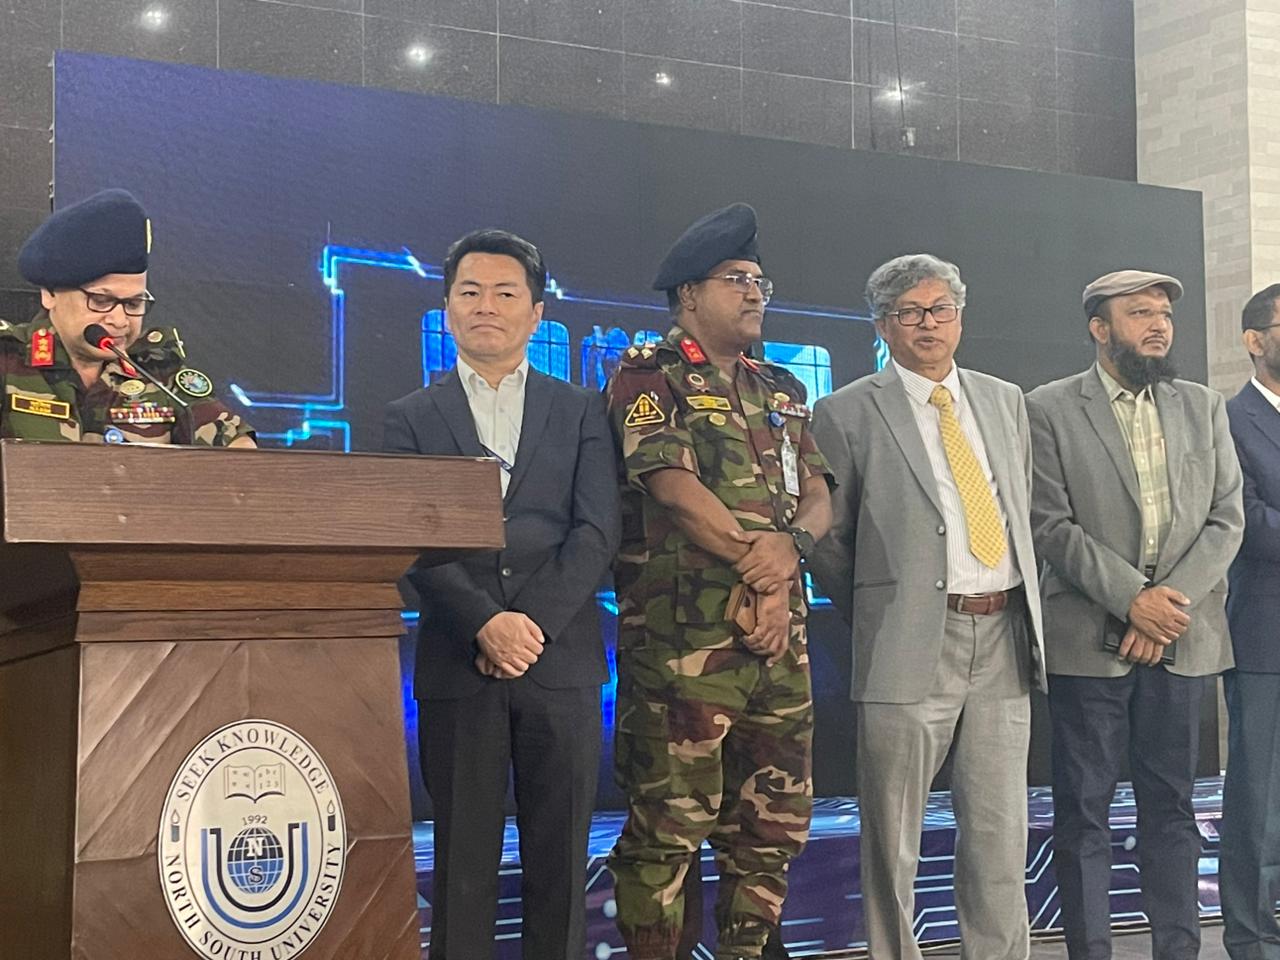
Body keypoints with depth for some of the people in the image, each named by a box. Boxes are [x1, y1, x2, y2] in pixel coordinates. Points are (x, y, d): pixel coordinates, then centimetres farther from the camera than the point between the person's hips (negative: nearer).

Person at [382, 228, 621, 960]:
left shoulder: (581, 411, 12)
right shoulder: (412, 419, 10)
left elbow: (598, 531, 1)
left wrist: (532, 624, -11)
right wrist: (485, 625, -15)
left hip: (561, 660, 1)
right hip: (458, 665, 0)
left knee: (560, 858, 3)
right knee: (464, 858, 3)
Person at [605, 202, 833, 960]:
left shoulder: (780, 389, 19)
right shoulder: (648, 376, -2)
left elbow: (819, 497, 11)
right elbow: (675, 488, -13)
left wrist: (789, 546, -11)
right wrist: (756, 566, -10)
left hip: (781, 637, 7)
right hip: (684, 637, -7)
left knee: (777, 820, 10)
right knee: (670, 824, -4)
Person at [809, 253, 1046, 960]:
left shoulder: (1005, 401, 15)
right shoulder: (846, 414, 0)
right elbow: (826, 538, 4)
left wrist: (1024, 607, 14)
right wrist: (874, 616, 5)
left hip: (1004, 639, 4)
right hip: (912, 643, -4)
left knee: (1001, 835, 8)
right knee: (892, 837, 2)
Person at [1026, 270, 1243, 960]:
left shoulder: (1204, 408, 12)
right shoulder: (1049, 409, 0)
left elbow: (1226, 519, 6)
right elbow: (1050, 524, -7)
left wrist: (1173, 599, -9)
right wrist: (1131, 598, -15)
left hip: (1182, 636, 4)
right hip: (1090, 638, -3)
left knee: (1171, 805, 9)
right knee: (1084, 808, 2)